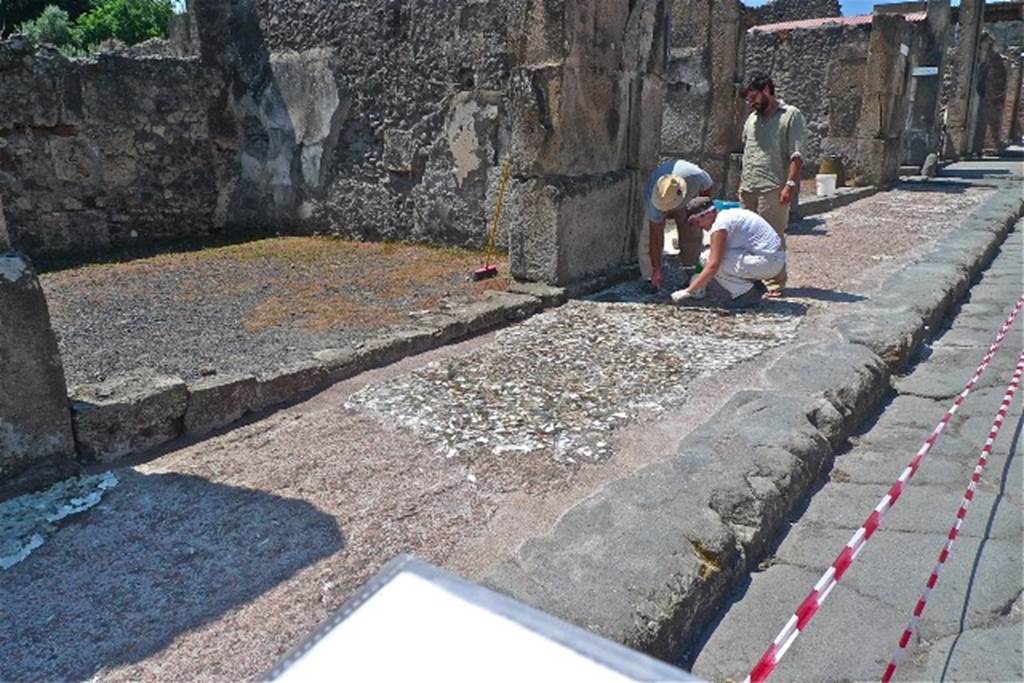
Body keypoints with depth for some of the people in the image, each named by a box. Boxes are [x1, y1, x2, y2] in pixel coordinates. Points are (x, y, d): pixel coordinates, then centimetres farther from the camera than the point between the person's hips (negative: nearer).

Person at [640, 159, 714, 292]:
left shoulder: (695, 175, -43)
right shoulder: (655, 200, -43)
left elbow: (707, 187, -15)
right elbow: (655, 239, -36)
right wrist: (657, 271, -34)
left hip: (688, 201, 2)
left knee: (692, 236, -4)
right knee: (649, 239, -17)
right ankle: (651, 279, -7)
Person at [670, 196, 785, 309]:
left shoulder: (720, 224, -15)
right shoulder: (728, 215, 13)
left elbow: (713, 266, -20)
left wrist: (688, 291, -16)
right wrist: (700, 282, 20)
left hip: (767, 262, -10)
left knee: (716, 262, -16)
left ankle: (749, 295, -5)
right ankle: (754, 286, 13)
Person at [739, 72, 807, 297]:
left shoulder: (791, 115, -1)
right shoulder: (752, 119, 20)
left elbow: (797, 155, -8)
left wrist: (790, 184, -16)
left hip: (773, 190, -6)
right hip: (748, 189, 7)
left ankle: (775, 282, 1)